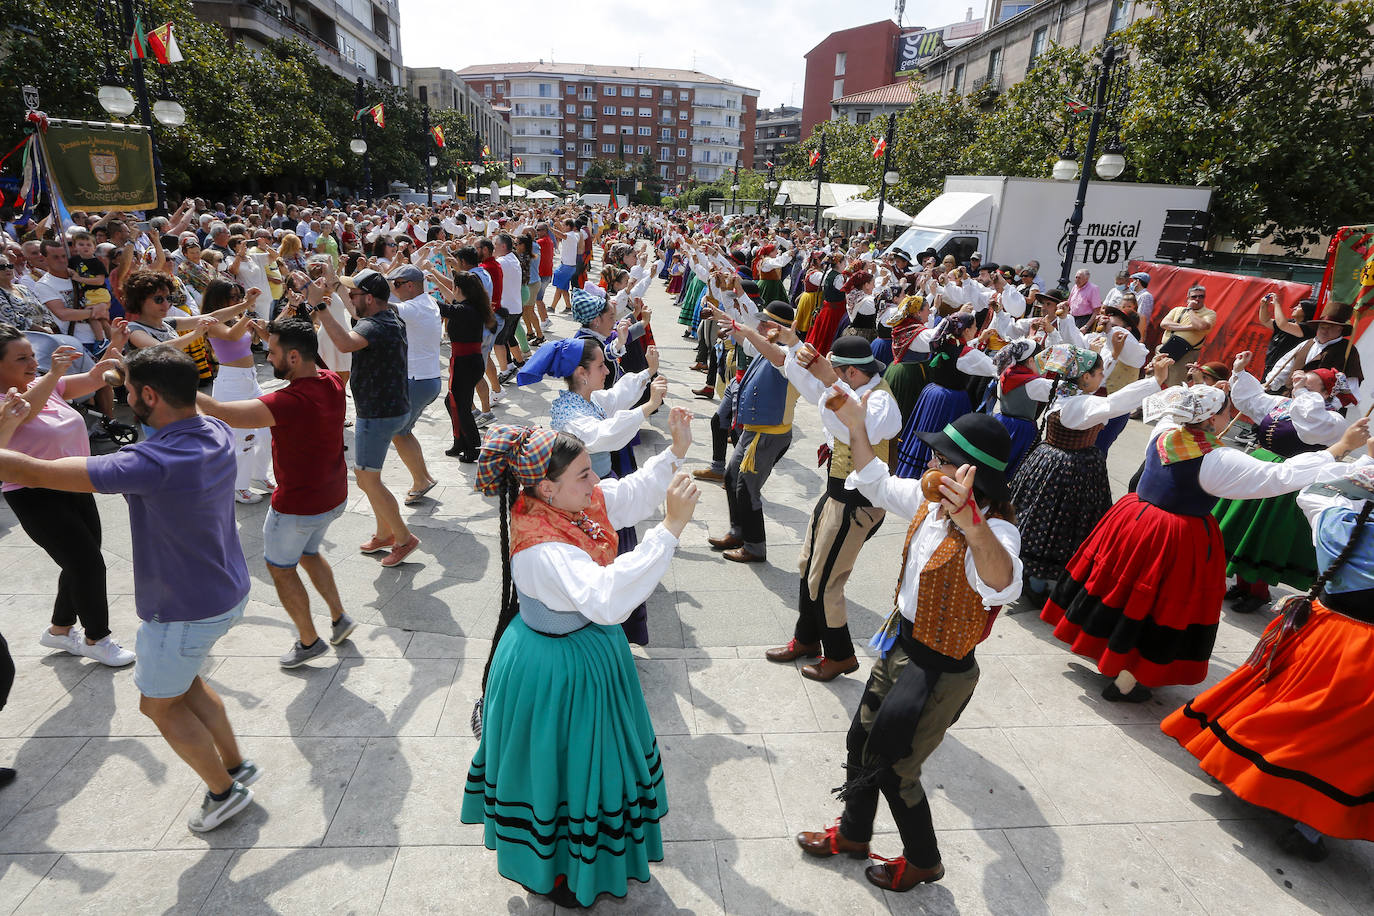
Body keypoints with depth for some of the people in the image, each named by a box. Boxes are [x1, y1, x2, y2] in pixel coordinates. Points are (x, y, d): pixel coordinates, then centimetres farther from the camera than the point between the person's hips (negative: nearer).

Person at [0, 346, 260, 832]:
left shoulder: (152, 463, -32)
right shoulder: (217, 433, -7)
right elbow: (189, 401, 19)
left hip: (185, 611, -8)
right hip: (228, 592, 8)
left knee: (159, 704, 18)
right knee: (183, 681, 29)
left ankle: (224, 791, 32)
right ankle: (235, 764, 41)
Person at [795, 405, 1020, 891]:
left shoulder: (995, 530, -30)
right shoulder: (930, 500, -7)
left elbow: (1002, 584, -53)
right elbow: (878, 483, 11)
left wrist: (971, 523, -71)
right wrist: (856, 427, -1)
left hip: (939, 670, -8)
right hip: (900, 644, 8)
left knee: (893, 768, 11)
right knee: (861, 741, 23)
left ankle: (923, 861, 42)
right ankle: (852, 833, 50)